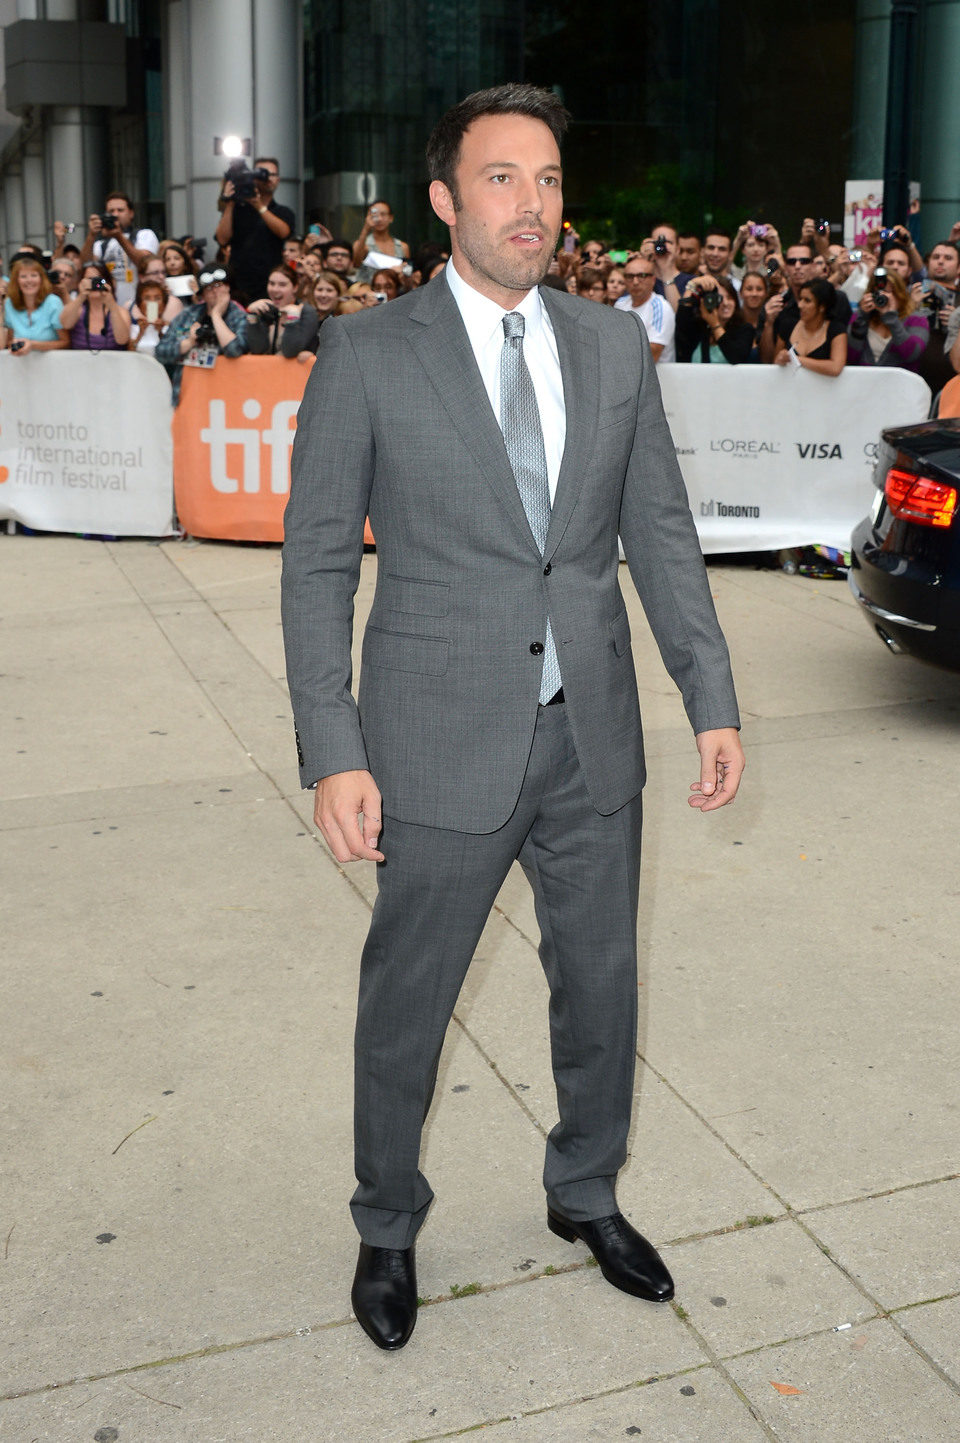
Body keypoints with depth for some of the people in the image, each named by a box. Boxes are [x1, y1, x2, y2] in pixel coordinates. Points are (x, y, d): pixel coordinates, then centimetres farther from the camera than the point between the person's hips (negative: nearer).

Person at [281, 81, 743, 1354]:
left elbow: (662, 532, 8)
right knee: (406, 1006, 11)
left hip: (591, 736, 4)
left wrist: (712, 701, 1)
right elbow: (317, 562, -6)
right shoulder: (366, 355, -6)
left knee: (602, 980, 17)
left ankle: (586, 1192, 43)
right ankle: (388, 1231, 36)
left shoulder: (615, 347, 5)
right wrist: (334, 756, -12)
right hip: (443, 745, -3)